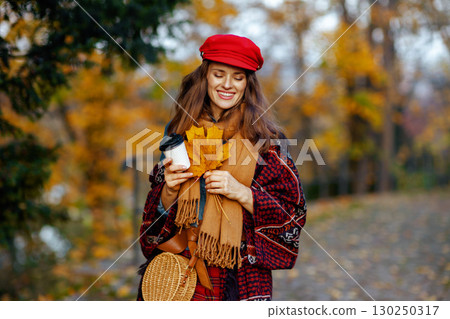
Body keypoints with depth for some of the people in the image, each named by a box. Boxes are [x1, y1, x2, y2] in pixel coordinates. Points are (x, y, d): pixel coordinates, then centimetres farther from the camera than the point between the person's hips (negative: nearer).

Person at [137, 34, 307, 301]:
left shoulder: (262, 138, -3)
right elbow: (156, 216, 11)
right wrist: (168, 190, -10)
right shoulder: (181, 131, 6)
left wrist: (242, 193, -18)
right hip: (179, 266, 3)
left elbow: (292, 214, -6)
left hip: (242, 276, -2)